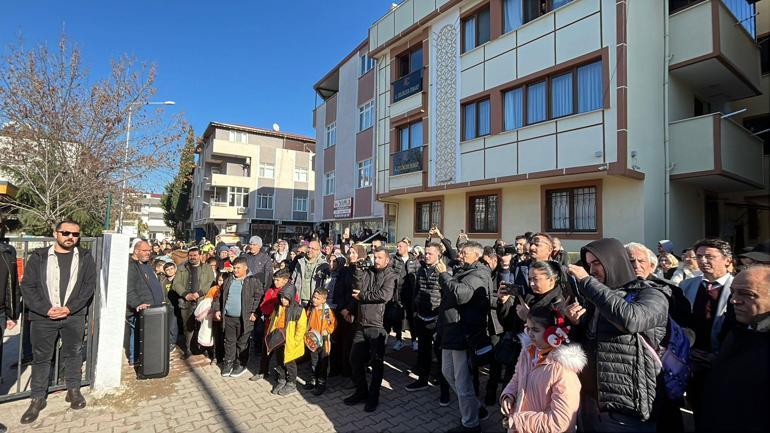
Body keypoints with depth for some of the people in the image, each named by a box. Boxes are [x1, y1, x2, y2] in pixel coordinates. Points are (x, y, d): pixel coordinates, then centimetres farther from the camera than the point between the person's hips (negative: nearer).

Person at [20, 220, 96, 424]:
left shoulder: (85, 257, 2)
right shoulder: (38, 256, 1)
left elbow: (89, 284, -2)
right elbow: (27, 286, -1)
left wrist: (70, 308, -11)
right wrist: (46, 309, -12)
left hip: (74, 315, 0)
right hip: (43, 316, 0)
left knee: (73, 353, 10)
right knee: (41, 357, 8)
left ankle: (73, 390, 25)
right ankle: (38, 398, 23)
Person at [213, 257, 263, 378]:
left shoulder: (253, 281, -7)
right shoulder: (228, 281, 10)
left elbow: (259, 297, -10)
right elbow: (220, 296, 17)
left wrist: (254, 312, -14)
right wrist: (217, 309, 10)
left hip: (244, 318, -4)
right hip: (228, 317, 5)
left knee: (242, 343, 7)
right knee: (229, 341, 15)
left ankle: (240, 364, 22)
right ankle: (228, 363, 29)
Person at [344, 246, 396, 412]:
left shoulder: (391, 275, -3)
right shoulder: (367, 272, 10)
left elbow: (384, 295, -18)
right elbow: (357, 288, -3)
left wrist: (362, 296, -9)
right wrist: (358, 268, -11)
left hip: (377, 325, -5)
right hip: (360, 324, 5)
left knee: (376, 363, 7)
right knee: (355, 359, 12)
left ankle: (373, 397, 25)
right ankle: (361, 391, 32)